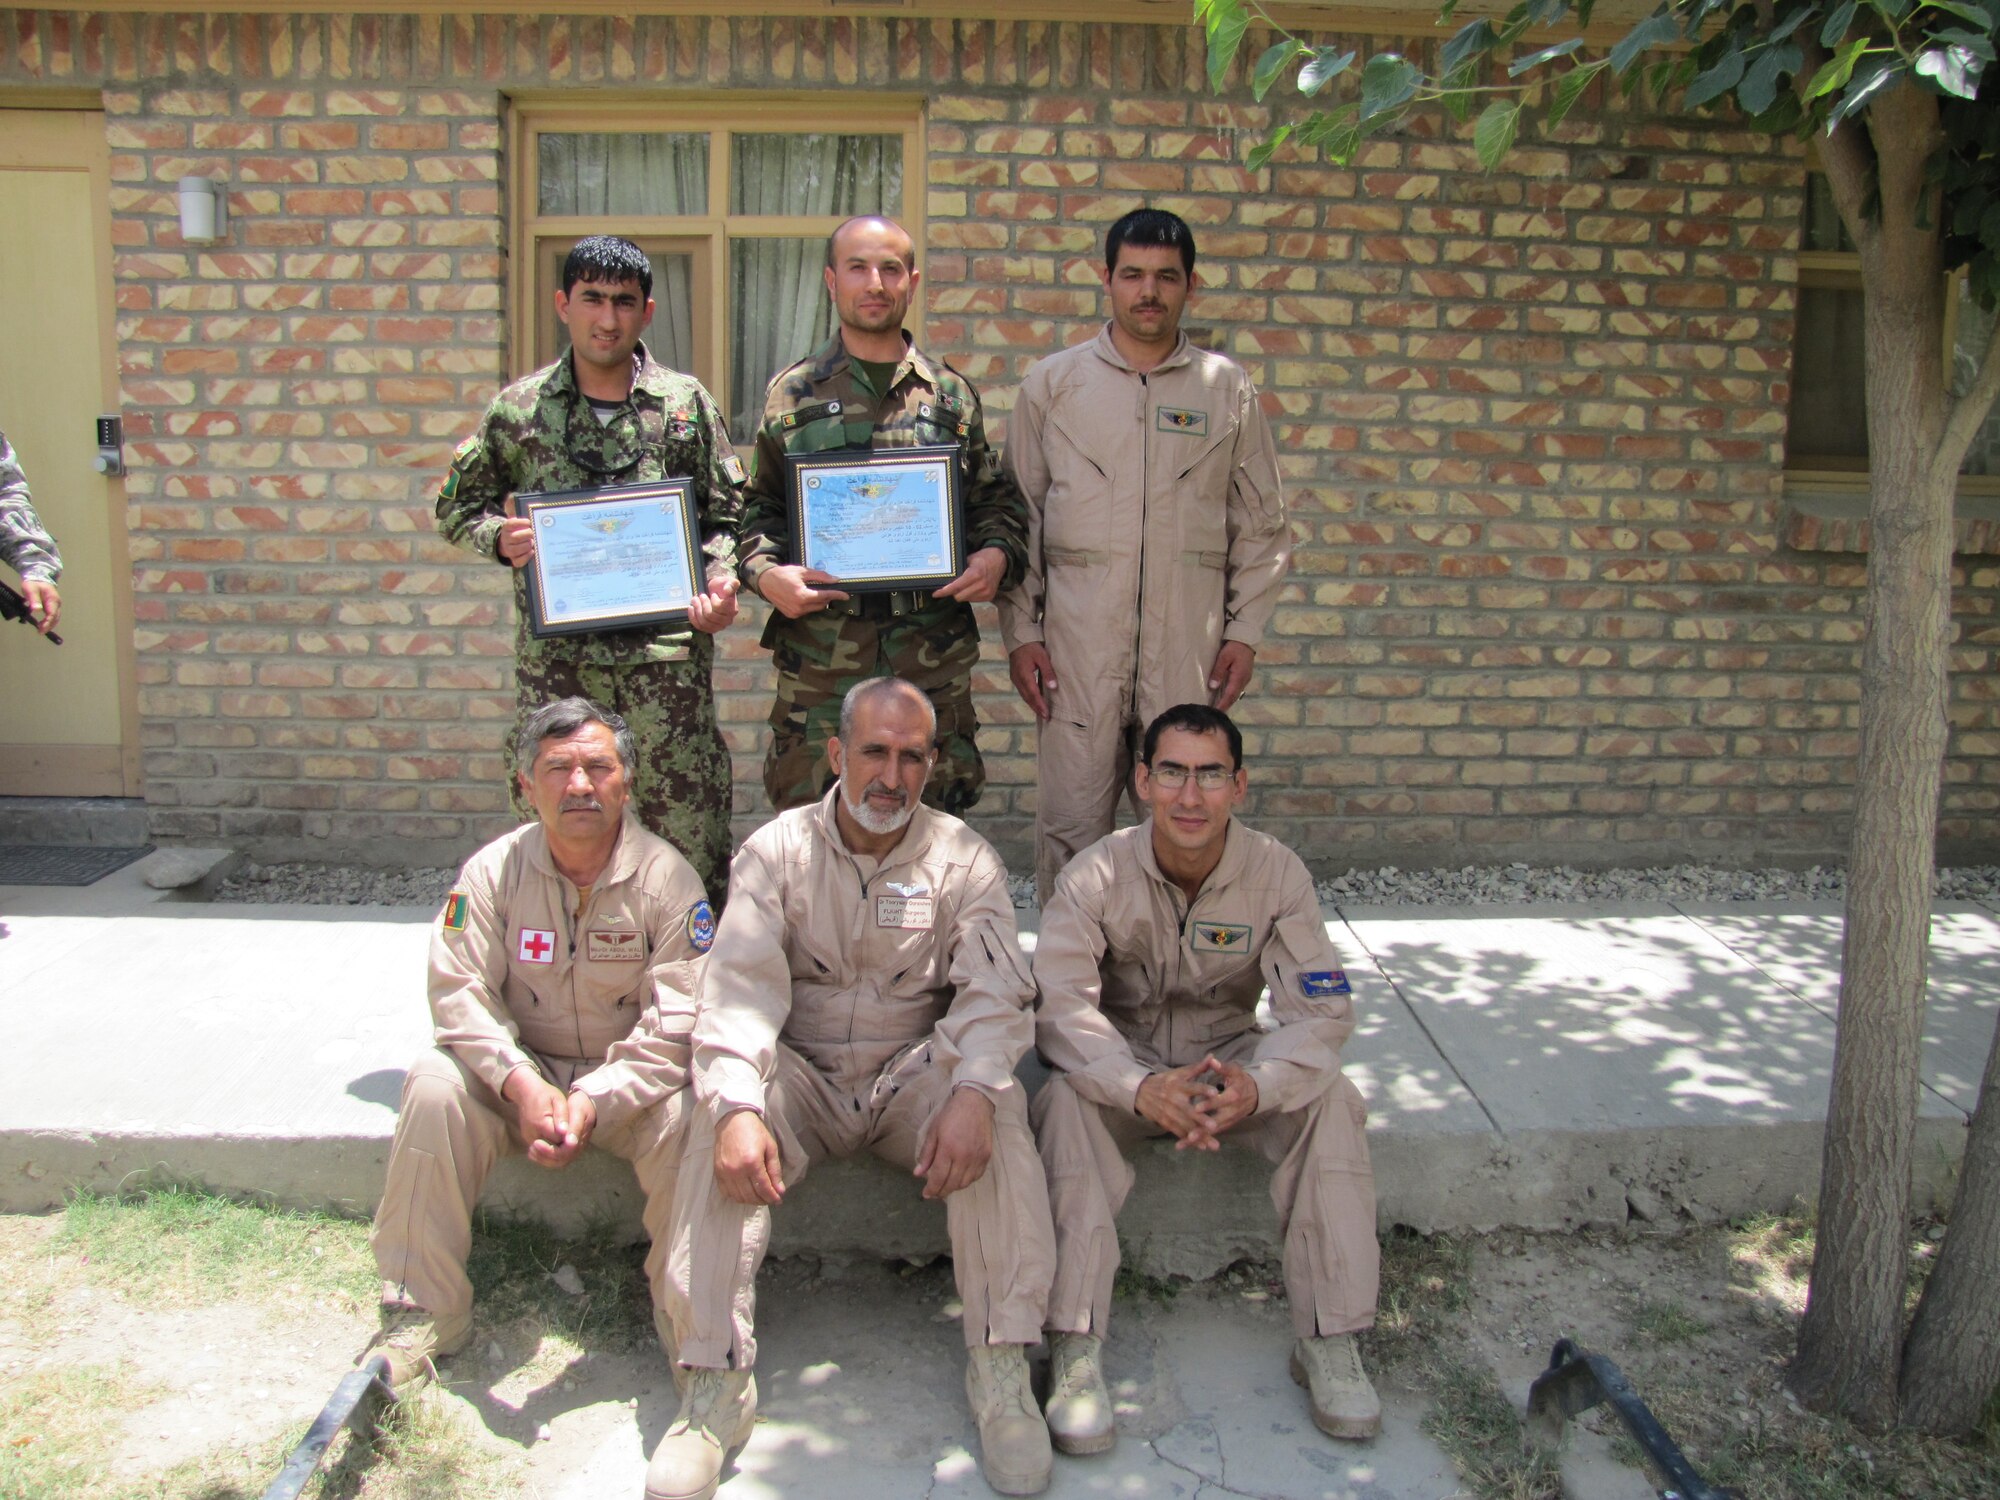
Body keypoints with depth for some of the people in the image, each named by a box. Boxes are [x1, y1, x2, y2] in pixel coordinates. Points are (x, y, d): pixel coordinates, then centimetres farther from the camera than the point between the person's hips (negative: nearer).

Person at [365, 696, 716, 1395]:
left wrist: (594, 1100, -32)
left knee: (683, 1116, -32)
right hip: (522, 1069, 2)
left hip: (631, 1080, -2)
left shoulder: (666, 878, -13)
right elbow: (459, 991, -11)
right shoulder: (494, 870, -6)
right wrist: (518, 1082, -29)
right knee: (434, 1084, -24)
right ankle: (422, 1312, -11)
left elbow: (676, 1021, -18)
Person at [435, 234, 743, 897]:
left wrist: (720, 576, -10)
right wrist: (499, 536, -6)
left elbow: (725, 513, 9)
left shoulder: (686, 403, 6)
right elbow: (456, 506, 15)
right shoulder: (519, 408, 7)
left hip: (666, 650, -1)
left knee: (686, 826, 1)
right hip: (553, 652, 1)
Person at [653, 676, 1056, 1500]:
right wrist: (737, 1107, -32)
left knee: (999, 1115, -30)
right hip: (802, 1076, 0)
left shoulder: (962, 858, 0)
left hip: (915, 1075, 0)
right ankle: (715, 1382, -22)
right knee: (719, 1126, -30)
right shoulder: (776, 851, -1)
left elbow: (994, 991, -11)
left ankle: (1001, 1370, -21)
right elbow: (739, 989, -13)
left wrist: (972, 1093, -33)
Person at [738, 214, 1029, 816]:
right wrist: (765, 570, -8)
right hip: (818, 654, -1)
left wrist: (998, 553, -4)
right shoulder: (792, 394, 9)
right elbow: (758, 506, 11)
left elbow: (996, 497, 16)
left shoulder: (952, 394, 12)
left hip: (935, 653, 1)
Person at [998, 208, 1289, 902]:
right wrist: (1020, 632, 2)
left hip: (1188, 653, 1)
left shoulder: (1229, 390, 10)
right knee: (1070, 826, 0)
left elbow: (1262, 524, 13)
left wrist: (1244, 631, 4)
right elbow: (1018, 515, 9)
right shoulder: (1053, 383, 8)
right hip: (1076, 649, 0)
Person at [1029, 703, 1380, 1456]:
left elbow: (1322, 1009, -18)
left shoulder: (1277, 872, -13)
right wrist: (1138, 1086, -44)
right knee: (1065, 1100, -33)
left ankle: (1329, 1340, -16)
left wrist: (1258, 1084, -40)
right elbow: (1059, 1003, -26)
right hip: (1122, 1061, -1)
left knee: (1330, 1096, -26)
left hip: (1230, 1055, 1)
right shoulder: (1097, 875, -17)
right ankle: (1075, 1345, -27)